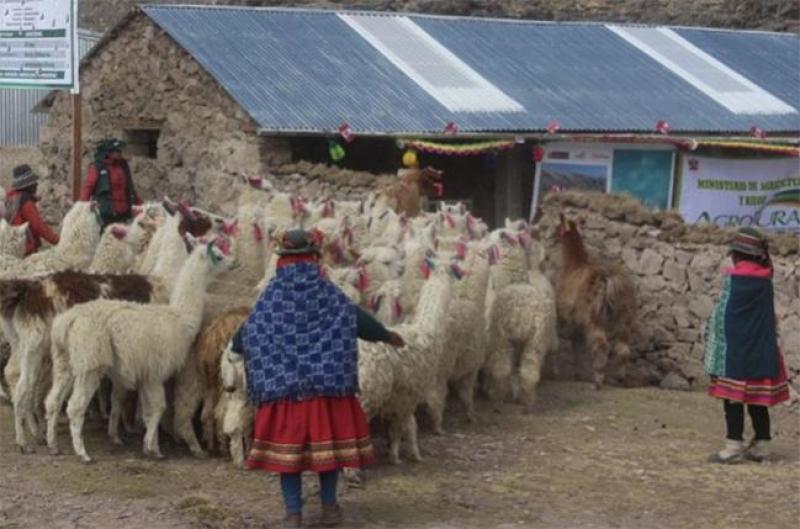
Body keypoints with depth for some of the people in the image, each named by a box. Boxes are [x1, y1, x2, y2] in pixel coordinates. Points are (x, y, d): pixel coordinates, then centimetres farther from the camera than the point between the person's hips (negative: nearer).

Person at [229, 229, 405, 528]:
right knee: (327, 439, 12)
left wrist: (235, 347, 23)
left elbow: (248, 332, 0)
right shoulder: (327, 292, -4)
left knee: (288, 443, 5)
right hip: (326, 383, 0)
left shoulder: (272, 295, -4)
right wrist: (386, 335, 19)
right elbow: (358, 319, 2)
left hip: (282, 383, 0)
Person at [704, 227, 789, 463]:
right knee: (757, 399, 11)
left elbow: (723, 313, -11)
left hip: (735, 349, -7)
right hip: (761, 351, 7)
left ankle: (734, 445, -8)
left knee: (733, 396, -5)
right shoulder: (765, 280, 8)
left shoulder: (735, 278, -11)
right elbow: (769, 317, 14)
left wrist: (715, 345, -6)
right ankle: (762, 444, 14)